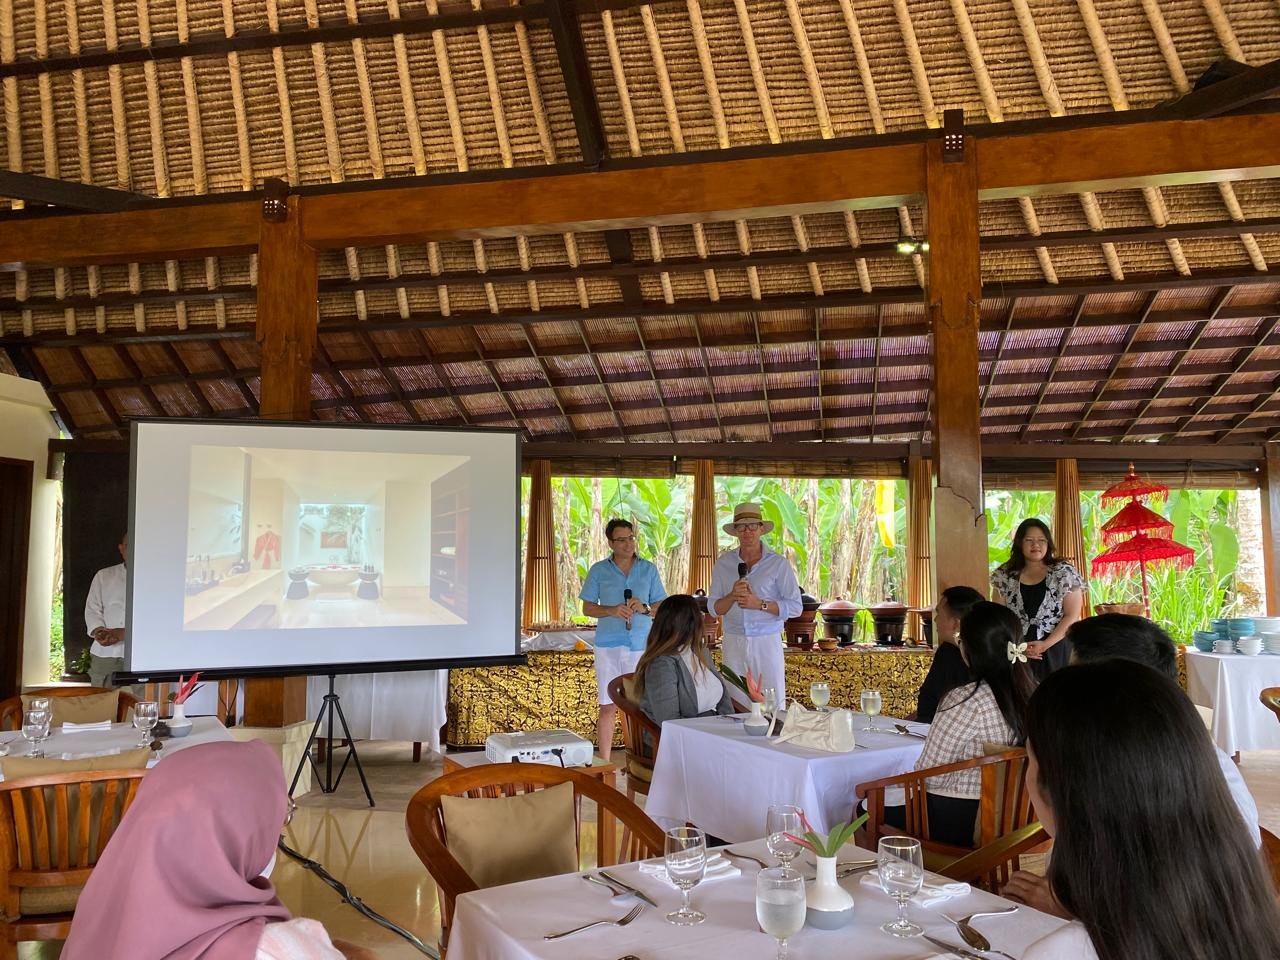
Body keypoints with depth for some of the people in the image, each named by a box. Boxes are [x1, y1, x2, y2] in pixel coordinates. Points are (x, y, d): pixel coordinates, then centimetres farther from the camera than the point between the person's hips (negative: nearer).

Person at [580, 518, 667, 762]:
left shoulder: (649, 569, 8)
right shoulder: (599, 570, 6)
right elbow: (587, 607, 6)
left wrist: (644, 608, -12)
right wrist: (612, 611, -12)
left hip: (641, 644, 1)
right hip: (608, 646, -1)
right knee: (608, 707, 1)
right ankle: (605, 763, 10)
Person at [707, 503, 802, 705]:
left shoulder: (778, 563, 0)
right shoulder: (723, 563, 8)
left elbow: (795, 607, -4)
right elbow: (713, 607, 7)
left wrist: (759, 604, -15)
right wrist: (732, 596, -12)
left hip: (767, 643, -2)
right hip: (733, 642, 2)